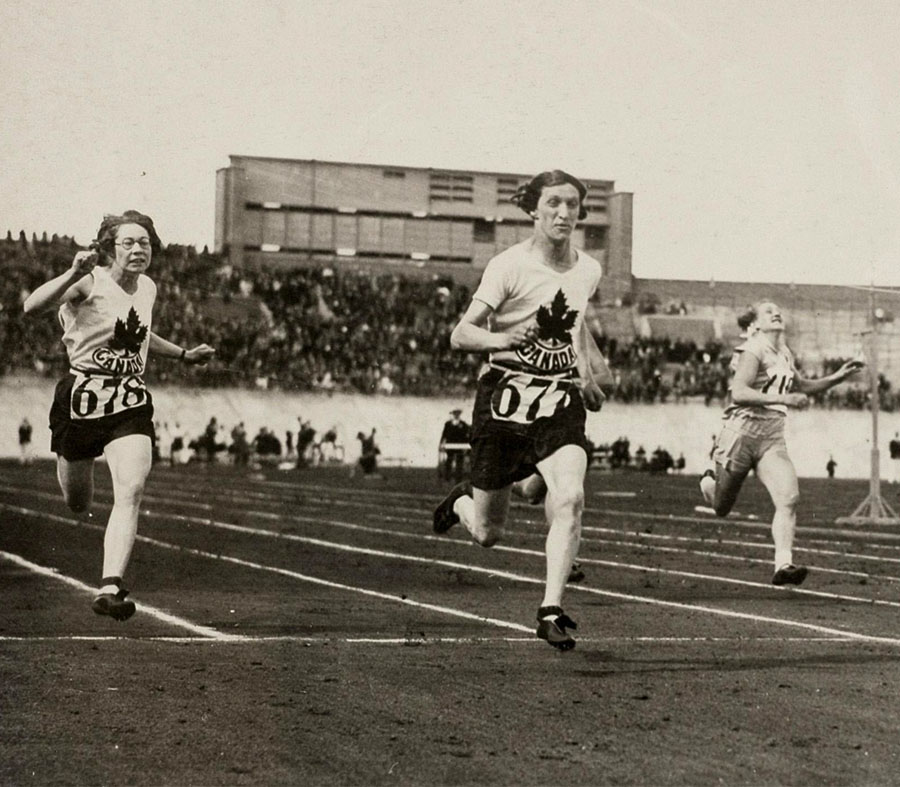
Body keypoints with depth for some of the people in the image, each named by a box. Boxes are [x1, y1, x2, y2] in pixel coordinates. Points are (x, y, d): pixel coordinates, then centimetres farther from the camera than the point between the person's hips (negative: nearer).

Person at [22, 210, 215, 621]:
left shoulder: (148, 289, 9)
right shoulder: (90, 284, -11)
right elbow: (32, 306, -27)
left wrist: (183, 354, 32)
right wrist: (73, 274, -39)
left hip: (131, 402, 3)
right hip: (82, 397, -3)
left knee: (131, 491, -19)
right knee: (77, 502, 13)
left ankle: (110, 588, -22)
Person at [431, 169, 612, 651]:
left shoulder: (588, 271, 6)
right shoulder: (510, 266, -10)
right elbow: (460, 335, -15)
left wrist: (591, 366, 14)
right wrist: (504, 339, -33)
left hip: (560, 397, 3)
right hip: (505, 394, -3)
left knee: (569, 497, -24)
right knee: (488, 534, 4)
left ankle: (551, 611, -17)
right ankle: (463, 502, 41)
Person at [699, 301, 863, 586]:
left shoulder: (784, 354, 14)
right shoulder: (753, 351, -10)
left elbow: (803, 387, 31)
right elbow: (738, 392, -23)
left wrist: (838, 377, 17)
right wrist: (782, 399, -30)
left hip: (772, 437, 6)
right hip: (742, 432, -6)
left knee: (789, 497, -19)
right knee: (721, 509, 8)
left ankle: (783, 565, -23)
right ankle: (708, 482, 43)